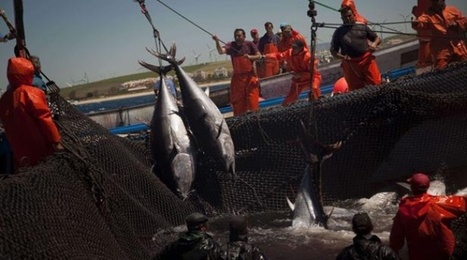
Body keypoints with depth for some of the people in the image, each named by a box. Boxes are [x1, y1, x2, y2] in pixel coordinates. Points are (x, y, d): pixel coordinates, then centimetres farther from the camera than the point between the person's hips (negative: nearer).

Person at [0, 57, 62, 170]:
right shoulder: (31, 93, -12)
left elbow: (9, 128, 14)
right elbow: (44, 118, -17)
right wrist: (56, 141, -14)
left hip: (21, 152, 6)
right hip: (41, 150, -6)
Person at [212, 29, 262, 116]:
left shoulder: (249, 44, -2)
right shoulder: (231, 45, -3)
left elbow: (259, 56, -2)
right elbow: (221, 51, -20)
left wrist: (249, 57, -20)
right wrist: (217, 42, -37)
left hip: (250, 76, -1)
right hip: (237, 77, 1)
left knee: (252, 99, 0)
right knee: (237, 100, 6)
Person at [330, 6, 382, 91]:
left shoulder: (362, 27, 14)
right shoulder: (339, 32, 12)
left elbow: (377, 38, 17)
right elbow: (333, 51, 9)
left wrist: (374, 44, -7)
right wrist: (342, 57, -11)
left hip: (367, 60, 0)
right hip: (350, 64, 0)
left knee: (376, 83, -9)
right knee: (356, 89, 1)